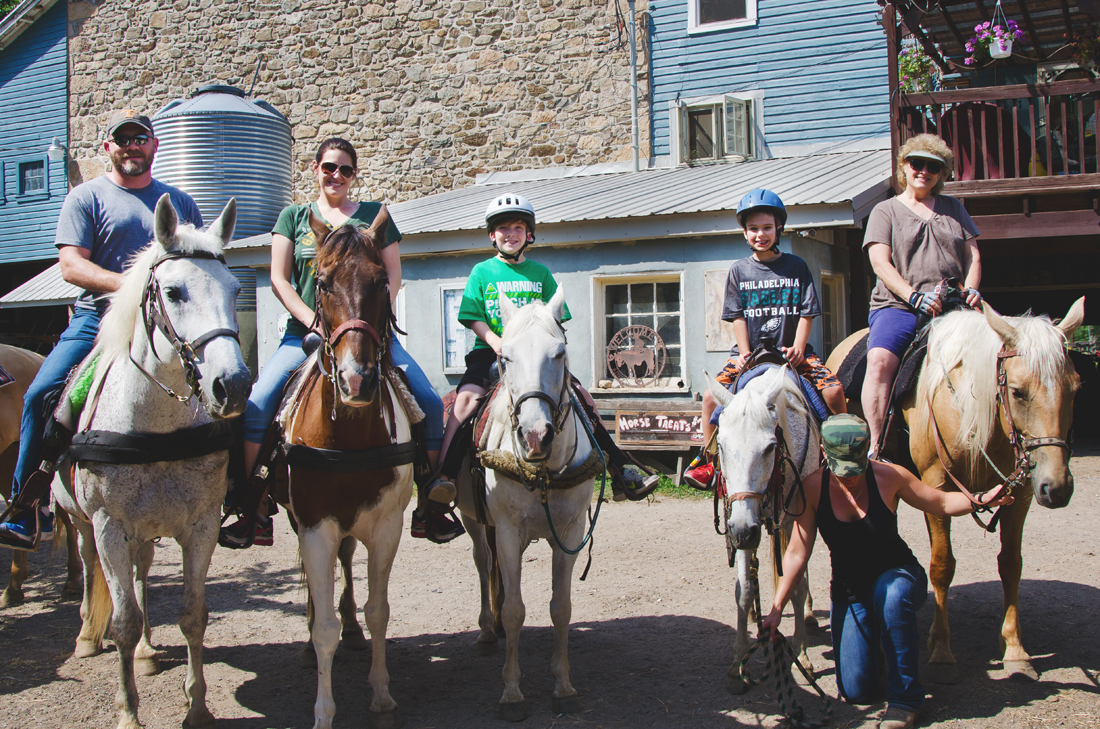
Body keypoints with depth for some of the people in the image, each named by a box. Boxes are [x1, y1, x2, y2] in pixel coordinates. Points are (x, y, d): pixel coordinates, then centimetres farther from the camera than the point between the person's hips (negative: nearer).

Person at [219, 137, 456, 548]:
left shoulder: (375, 215, 13)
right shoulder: (293, 217, 13)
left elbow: (393, 273, 8)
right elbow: (279, 278, 6)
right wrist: (313, 320, -9)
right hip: (306, 331, 0)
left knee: (430, 404, -16)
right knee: (255, 405, -21)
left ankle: (430, 507, -3)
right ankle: (255, 512, -9)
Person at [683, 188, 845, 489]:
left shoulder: (796, 266, 6)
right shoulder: (739, 270, 7)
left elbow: (807, 312, 4)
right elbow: (738, 316, 3)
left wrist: (798, 348, -9)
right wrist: (745, 354, -8)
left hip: (791, 351, 0)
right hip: (749, 352, 0)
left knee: (833, 390, -20)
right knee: (711, 395, -19)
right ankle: (707, 459, -1)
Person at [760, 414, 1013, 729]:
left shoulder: (888, 476, -17)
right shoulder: (813, 487, -16)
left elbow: (941, 503, -3)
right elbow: (797, 552, -13)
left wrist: (979, 500, -22)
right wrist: (776, 608, -18)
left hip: (898, 575, -1)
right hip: (849, 592, 2)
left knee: (891, 595, -40)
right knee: (856, 692, -7)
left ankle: (905, 697, -19)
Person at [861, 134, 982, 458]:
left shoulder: (953, 207, 23)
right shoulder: (885, 210, 12)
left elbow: (972, 254, 19)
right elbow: (881, 263, -1)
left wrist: (971, 290, -2)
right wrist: (915, 296, -16)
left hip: (953, 308, 3)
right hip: (898, 306, -3)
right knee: (880, 360, -33)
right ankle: (874, 447, -31)